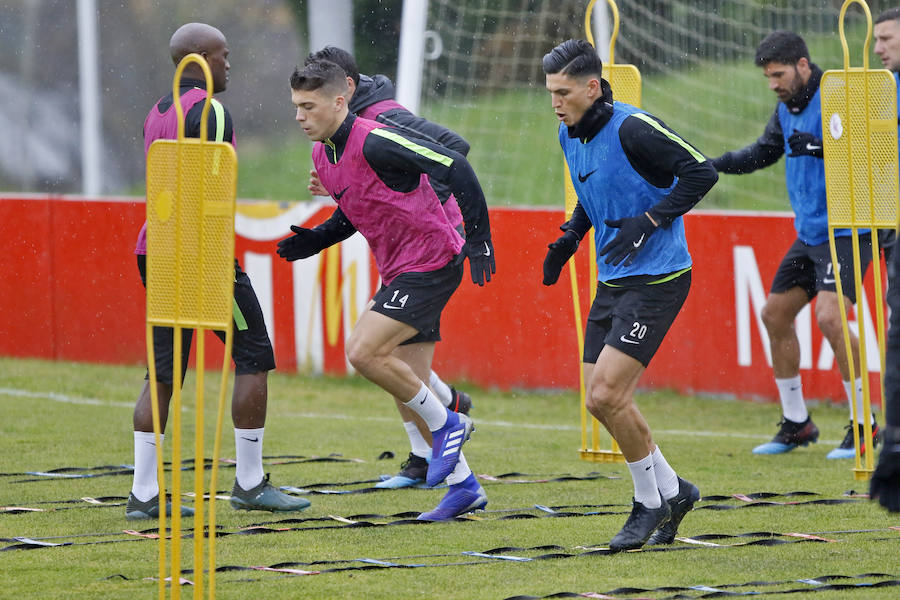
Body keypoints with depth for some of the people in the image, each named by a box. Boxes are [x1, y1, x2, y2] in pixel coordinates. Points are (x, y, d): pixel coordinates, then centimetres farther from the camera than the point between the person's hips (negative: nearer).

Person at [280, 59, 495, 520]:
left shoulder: (374, 143, -22)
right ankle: (463, 485, 18)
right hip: (398, 271, 9)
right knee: (408, 385, 9)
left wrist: (478, 237, -24)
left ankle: (446, 424, -2)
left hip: (431, 261, -9)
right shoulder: (322, 154, 6)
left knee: (364, 352, -20)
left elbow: (455, 168, -23)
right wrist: (316, 240, 2)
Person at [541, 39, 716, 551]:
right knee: (603, 401, 7)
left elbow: (702, 172, -18)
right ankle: (672, 490, 24)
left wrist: (649, 221, -23)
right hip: (613, 281, 9)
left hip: (657, 279, -9)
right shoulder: (571, 136, 8)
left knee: (606, 393, -15)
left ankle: (650, 502, 2)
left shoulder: (632, 128, -18)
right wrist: (571, 236, 12)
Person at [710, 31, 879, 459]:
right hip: (809, 234, 10)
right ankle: (796, 424, 24)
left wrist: (818, 147, -35)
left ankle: (864, 425, -13)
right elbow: (764, 152, 26)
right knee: (775, 314, 11)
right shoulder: (787, 108, 11)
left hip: (845, 229, -9)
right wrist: (714, 164, 14)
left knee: (829, 316, -23)